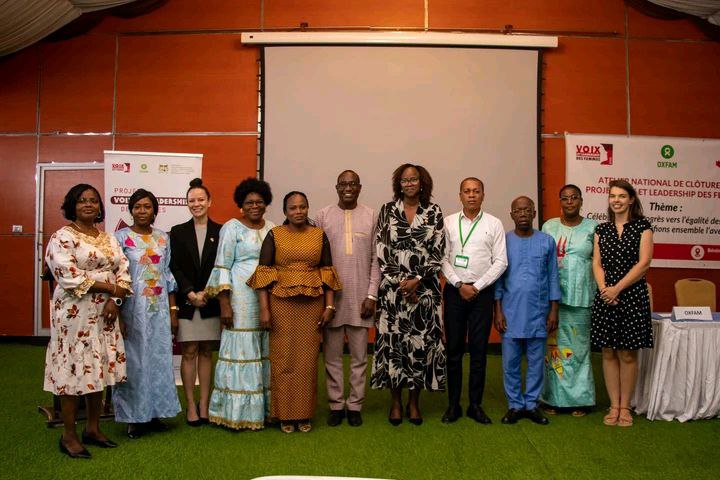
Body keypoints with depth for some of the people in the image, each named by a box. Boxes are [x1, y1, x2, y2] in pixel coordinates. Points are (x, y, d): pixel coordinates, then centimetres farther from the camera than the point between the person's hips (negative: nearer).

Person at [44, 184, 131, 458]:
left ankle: (93, 428, 23)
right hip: (75, 312, -6)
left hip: (105, 312, 6)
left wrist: (114, 300, -11)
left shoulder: (109, 238, 13)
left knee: (99, 370, 10)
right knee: (73, 369, -1)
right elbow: (69, 277, -17)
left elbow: (123, 270, 6)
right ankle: (68, 436, 11)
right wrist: (110, 287, -14)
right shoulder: (63, 237, -6)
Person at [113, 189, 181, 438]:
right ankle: (134, 417, 16)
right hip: (132, 307, -4)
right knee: (134, 360, 3)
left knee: (159, 359, 7)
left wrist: (173, 310, 8)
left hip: (159, 307, 4)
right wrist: (117, 314, -11)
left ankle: (153, 413, 21)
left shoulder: (163, 237, 8)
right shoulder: (121, 237, -3)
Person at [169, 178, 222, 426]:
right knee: (189, 353, 2)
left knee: (206, 352, 6)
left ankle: (204, 405, 13)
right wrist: (191, 294, -11)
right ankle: (191, 406, 9)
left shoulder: (220, 232, 4)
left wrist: (206, 293, -11)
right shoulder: (178, 232, 6)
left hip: (211, 302, 0)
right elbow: (174, 268, 0)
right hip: (186, 302, 0)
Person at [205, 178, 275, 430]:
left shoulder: (272, 228, 13)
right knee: (242, 350, -2)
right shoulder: (232, 227, -1)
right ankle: (238, 412, 8)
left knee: (267, 351, 8)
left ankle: (265, 407, 18)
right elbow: (222, 267, -5)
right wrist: (224, 304, -12)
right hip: (242, 299, -5)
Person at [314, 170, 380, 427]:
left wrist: (371, 295, -3)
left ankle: (355, 405, 18)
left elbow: (376, 259, 3)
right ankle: (336, 405, 19)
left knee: (359, 356, 7)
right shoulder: (323, 216, 4)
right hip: (331, 296, 0)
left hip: (360, 297, 0)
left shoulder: (372, 216, 4)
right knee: (332, 356, 7)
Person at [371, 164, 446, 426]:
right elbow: (382, 251, -1)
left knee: (422, 342, 2)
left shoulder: (434, 212, 4)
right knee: (393, 341, 1)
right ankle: (395, 402, 15)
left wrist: (416, 280, -11)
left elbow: (437, 253, 0)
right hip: (393, 288, 0)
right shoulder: (387, 210, 4)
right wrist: (400, 281, -8)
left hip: (424, 288, 1)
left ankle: (414, 402, 17)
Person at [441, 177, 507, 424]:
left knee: (479, 350, 4)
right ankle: (453, 404, 14)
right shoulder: (448, 223, 4)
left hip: (482, 292, 0)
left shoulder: (494, 224, 3)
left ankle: (475, 404, 15)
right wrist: (460, 285, -9)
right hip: (455, 291, 0)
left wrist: (477, 287, -8)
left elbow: (500, 262, -1)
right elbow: (442, 259, 0)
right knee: (454, 350, 4)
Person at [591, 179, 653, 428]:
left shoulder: (642, 226, 0)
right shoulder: (602, 229, 11)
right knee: (609, 353, 6)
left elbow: (644, 263, -7)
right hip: (605, 297, 3)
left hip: (632, 296, -3)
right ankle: (614, 406, 15)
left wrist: (617, 289, -12)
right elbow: (597, 263, 7)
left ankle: (625, 407, 15)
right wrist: (604, 288, -10)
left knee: (628, 354, 2)